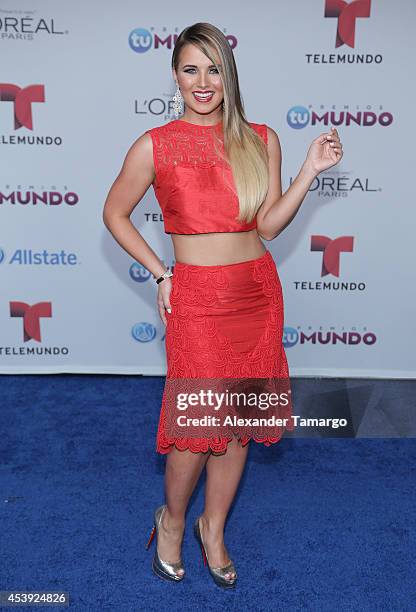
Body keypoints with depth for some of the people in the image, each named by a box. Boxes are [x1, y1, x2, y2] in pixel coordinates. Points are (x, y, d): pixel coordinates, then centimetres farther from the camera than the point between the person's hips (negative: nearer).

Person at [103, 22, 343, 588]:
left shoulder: (261, 140, 5)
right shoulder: (155, 146, -3)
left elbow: (268, 225, 1)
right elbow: (114, 213, 6)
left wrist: (311, 170, -8)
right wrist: (161, 274, 0)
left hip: (258, 292, 4)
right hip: (196, 297, -3)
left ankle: (213, 527, 34)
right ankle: (172, 518, 31)